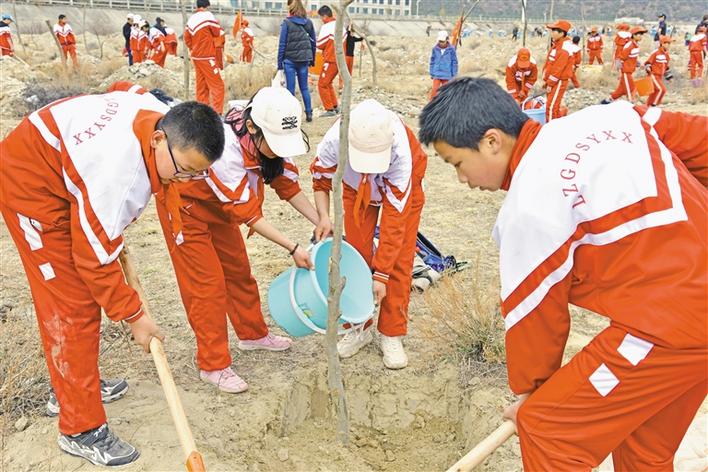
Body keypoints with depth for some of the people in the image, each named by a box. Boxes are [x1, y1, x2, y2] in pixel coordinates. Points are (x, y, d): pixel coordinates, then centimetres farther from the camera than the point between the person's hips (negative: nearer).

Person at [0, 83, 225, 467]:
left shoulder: (164, 117, -15)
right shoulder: (120, 171, -39)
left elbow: (126, 89, 9)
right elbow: (94, 256, -29)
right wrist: (133, 316, -17)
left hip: (58, 165, 9)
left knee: (64, 295, 17)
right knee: (73, 305, -9)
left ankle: (71, 385, 36)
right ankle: (81, 430, 2)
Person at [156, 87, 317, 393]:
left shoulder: (270, 139, -19)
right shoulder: (225, 149, -41)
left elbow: (287, 185, -6)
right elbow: (248, 215, -32)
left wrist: (321, 223, -14)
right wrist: (293, 248, -29)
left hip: (220, 203, 7)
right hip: (184, 203, -7)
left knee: (238, 268, 15)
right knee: (207, 281, -7)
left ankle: (253, 334, 35)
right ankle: (213, 365, 5)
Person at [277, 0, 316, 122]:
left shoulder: (287, 23, -7)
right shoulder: (308, 22, 5)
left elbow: (282, 44, -8)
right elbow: (313, 41, 9)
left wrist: (280, 62, -3)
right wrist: (312, 59, 17)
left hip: (290, 59, -4)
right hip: (304, 59, 4)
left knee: (290, 89, 3)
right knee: (304, 87, 14)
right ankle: (309, 114, 13)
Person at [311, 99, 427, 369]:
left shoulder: (401, 153, -44)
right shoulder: (334, 140, -38)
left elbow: (394, 217, -37)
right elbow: (320, 180, -13)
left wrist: (381, 275, -34)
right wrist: (324, 217, -29)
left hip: (403, 188, -2)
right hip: (357, 188, 3)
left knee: (399, 261, -7)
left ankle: (392, 335, 6)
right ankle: (360, 327, 17)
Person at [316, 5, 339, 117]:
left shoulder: (327, 27, -14)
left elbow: (320, 45, -10)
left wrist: (317, 40, 10)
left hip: (331, 60, -8)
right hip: (340, 59, 8)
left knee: (322, 84, -1)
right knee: (328, 83, 21)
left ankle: (330, 109, -3)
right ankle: (335, 106, 21)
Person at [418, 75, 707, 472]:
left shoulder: (530, 206, -17)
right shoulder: (608, 118, 2)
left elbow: (534, 312, -7)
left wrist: (529, 391, 10)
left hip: (670, 325, -9)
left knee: (545, 425, 2)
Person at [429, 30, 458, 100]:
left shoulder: (451, 49, -6)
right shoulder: (435, 49, -2)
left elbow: (454, 62, 1)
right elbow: (432, 61, 7)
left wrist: (454, 75, 1)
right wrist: (431, 73, 8)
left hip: (447, 75, 0)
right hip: (437, 74, 0)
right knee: (434, 90, -8)